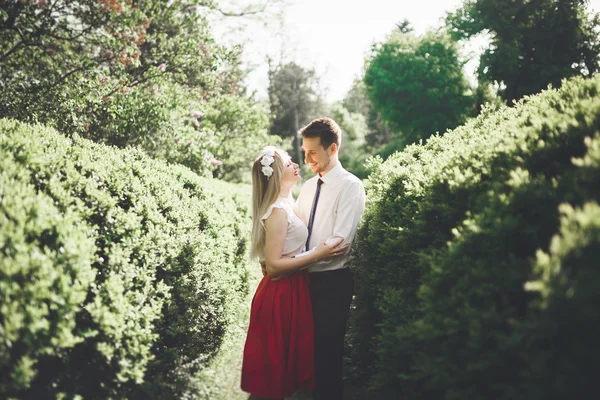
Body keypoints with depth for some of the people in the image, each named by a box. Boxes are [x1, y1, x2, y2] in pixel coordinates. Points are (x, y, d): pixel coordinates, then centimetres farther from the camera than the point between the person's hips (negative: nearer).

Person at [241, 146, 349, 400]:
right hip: (281, 295, -9)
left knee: (283, 363, 18)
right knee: (273, 367, 4)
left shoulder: (286, 204, 9)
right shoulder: (278, 211, -20)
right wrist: (317, 256, -23)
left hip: (291, 291, 9)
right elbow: (274, 264, -23)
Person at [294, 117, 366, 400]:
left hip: (332, 282, -7)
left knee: (327, 353, 1)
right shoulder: (308, 187, 11)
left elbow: (339, 242, -20)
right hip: (306, 278, 7)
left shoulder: (350, 186, -12)